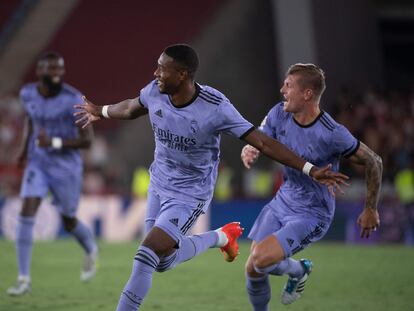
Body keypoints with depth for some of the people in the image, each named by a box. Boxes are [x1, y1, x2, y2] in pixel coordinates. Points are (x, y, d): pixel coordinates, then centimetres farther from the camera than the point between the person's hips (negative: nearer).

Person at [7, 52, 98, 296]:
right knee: (27, 213, -15)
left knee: (69, 222, 11)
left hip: (67, 168, -3)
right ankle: (24, 279, -11)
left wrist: (54, 143, -31)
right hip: (38, 164, 3)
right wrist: (26, 148, 12)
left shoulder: (73, 100, -20)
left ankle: (91, 250, 47)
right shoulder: (28, 93, -4)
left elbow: (87, 140, -19)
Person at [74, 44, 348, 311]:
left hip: (189, 196, -6)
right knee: (163, 261, 15)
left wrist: (310, 170, -28)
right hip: (159, 184, 6)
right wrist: (101, 112, 32)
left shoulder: (215, 107, -28)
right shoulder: (154, 92, -13)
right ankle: (220, 237, 36)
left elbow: (262, 142, -24)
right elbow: (130, 108, 13)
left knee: (146, 258, -16)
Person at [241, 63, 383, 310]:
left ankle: (298, 270, 11)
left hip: (312, 215, -6)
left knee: (261, 259, -22)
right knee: (252, 270, 2)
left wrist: (371, 210, -4)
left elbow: (373, 163, -13)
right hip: (282, 202, 6)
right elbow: (255, 143, -4)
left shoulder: (332, 134, -25)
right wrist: (248, 152, -31)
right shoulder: (279, 114, -8)